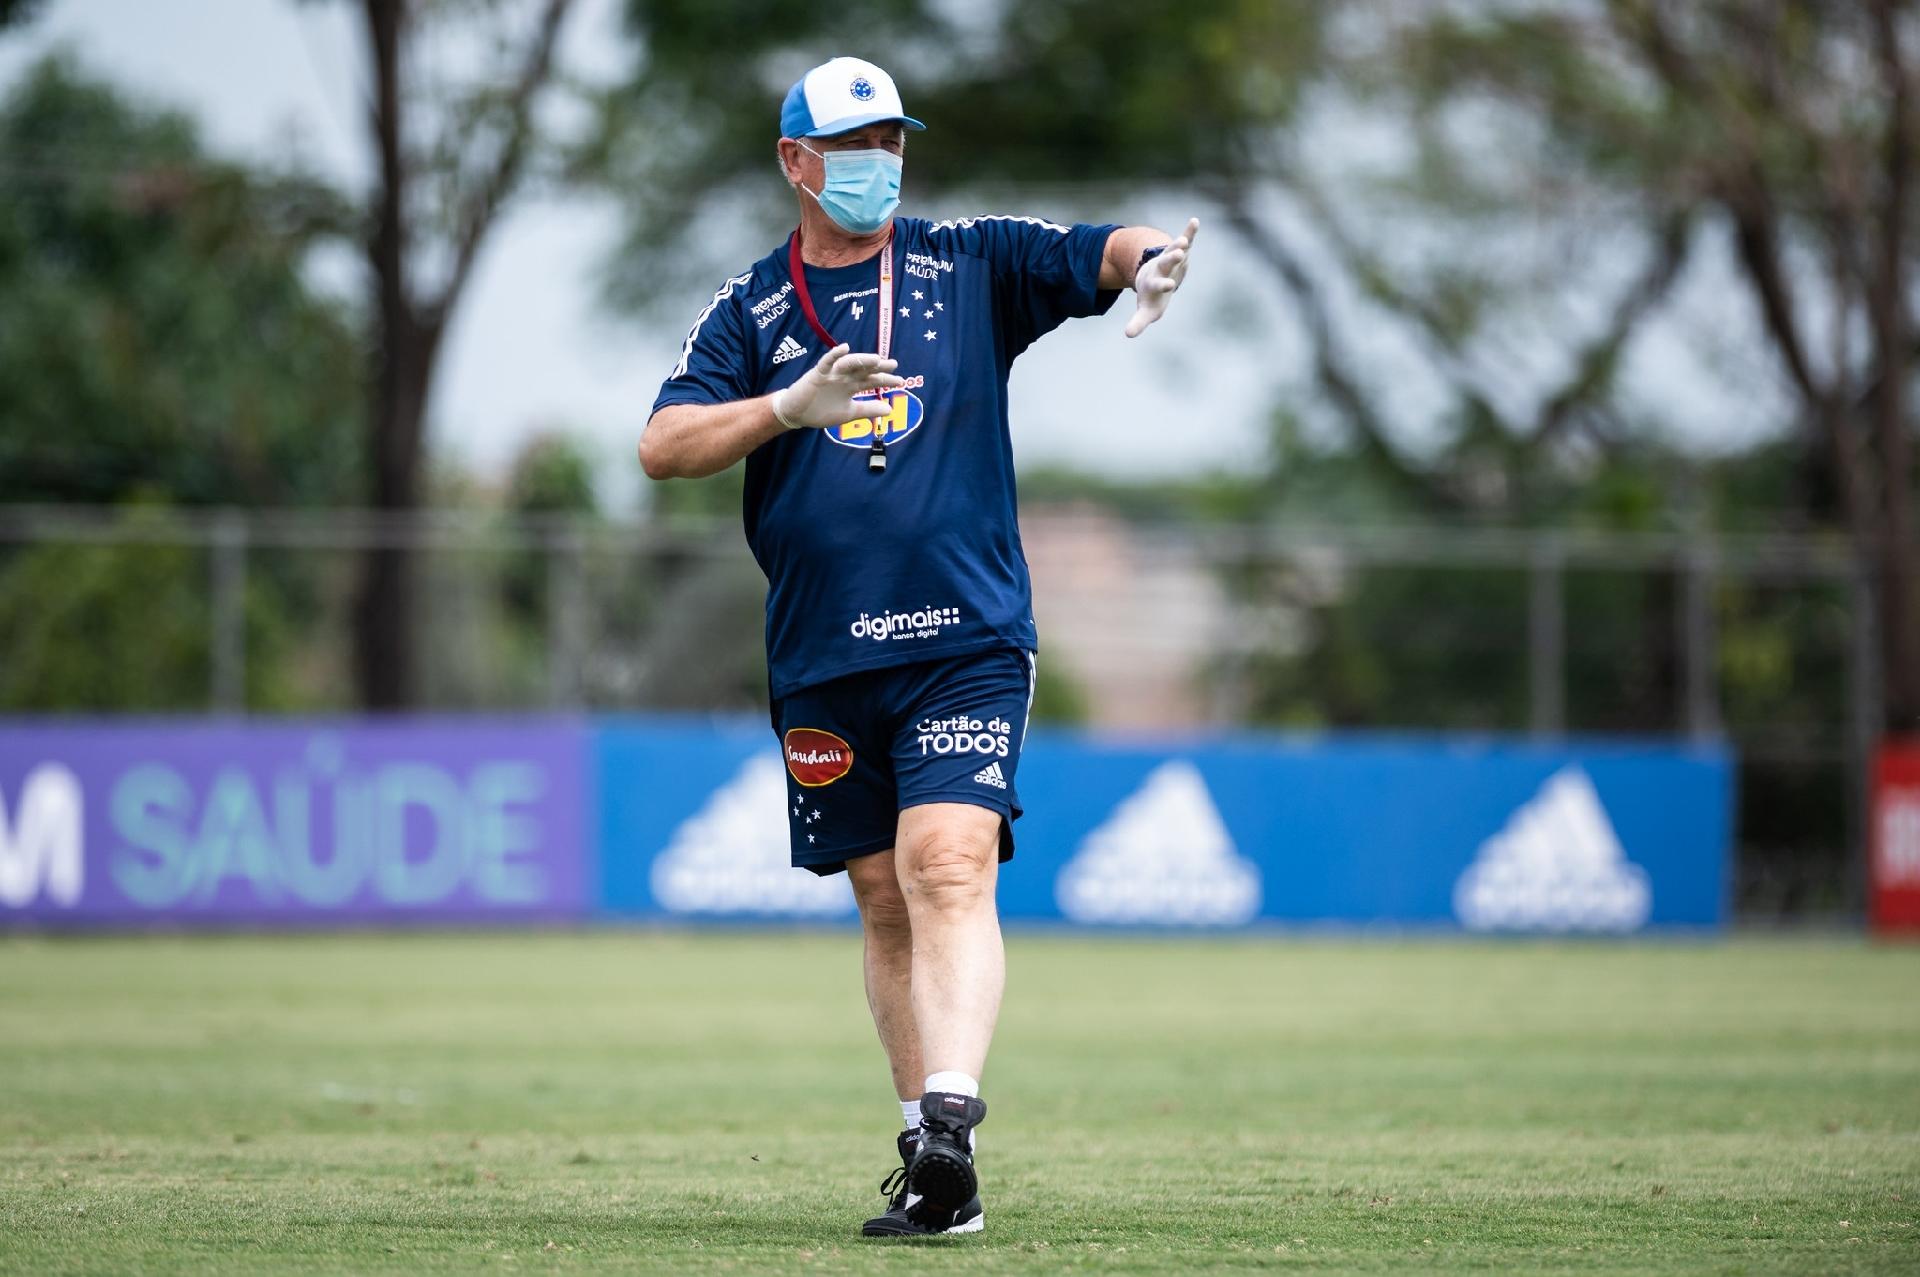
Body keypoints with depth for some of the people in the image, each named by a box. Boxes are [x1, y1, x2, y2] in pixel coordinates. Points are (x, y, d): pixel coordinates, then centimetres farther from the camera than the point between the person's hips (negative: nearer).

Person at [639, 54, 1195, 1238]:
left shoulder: (971, 266, 7)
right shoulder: (748, 311, 8)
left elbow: (1094, 255, -6)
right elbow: (663, 447, -4)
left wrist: (1152, 251, -30)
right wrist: (791, 406, -20)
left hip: (969, 642, -2)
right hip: (824, 661, 2)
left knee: (948, 869, -19)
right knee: (887, 904, 8)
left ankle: (951, 1124, -31)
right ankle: (930, 1170, 15)